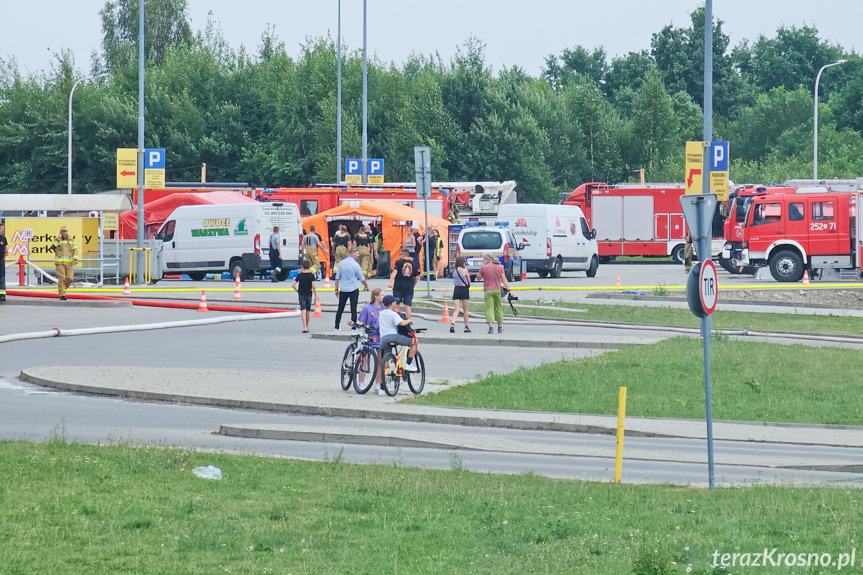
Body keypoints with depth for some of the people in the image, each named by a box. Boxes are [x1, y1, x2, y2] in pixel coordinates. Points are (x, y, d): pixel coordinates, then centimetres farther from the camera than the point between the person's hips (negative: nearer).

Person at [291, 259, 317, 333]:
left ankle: (305, 327, -20)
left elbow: (293, 285, -5)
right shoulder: (311, 275, -5)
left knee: (303, 311, -6)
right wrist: (315, 296, -5)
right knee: (308, 311, 14)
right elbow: (313, 286, -11)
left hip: (301, 294, 0)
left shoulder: (299, 275, -1)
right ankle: (307, 327, 27)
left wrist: (297, 291, 11)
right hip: (309, 294, 0)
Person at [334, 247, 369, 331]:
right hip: (353, 289, -4)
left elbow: (337, 278, 5)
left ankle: (336, 327, 15)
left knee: (340, 309, 11)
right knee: (353, 309, 0)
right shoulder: (355, 265, -11)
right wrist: (366, 286, 13)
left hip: (343, 289, 4)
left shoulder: (341, 263, 1)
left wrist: (336, 289, 12)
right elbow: (362, 279, -4)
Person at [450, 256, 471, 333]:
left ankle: (452, 324, -25)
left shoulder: (454, 271, 7)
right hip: (464, 289, -4)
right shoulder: (465, 270, -8)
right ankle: (466, 327, 17)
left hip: (456, 289, 4)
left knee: (456, 309, -2)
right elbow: (469, 281, 0)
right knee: (465, 310, 10)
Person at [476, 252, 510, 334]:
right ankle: (500, 327, 23)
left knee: (489, 308, -5)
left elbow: (478, 277, 6)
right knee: (498, 308, 15)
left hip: (487, 290, -3)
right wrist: (509, 290, -1)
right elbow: (504, 279, 1)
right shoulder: (499, 267, 5)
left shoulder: (483, 267, -6)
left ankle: (490, 327, -18)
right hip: (497, 290, 3)